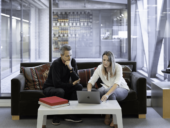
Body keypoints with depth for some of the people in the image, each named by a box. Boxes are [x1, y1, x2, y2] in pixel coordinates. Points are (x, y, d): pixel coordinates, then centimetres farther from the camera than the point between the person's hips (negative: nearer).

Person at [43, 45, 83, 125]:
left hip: (63, 86, 6)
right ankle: (56, 117, -15)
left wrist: (70, 68, -31)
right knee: (60, 91, -37)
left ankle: (70, 115, -12)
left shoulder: (72, 61, -7)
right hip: (50, 87, -5)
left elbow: (76, 80, -15)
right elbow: (57, 83, -31)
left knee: (79, 87, -18)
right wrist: (72, 84, -20)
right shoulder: (56, 63, -24)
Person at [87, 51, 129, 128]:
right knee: (100, 90, -32)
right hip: (108, 88, 3)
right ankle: (107, 115, -14)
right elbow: (91, 82, -14)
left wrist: (107, 94, -53)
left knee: (110, 92, -37)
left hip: (122, 89, -3)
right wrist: (89, 92, -37)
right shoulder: (100, 68, -12)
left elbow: (117, 83, -36)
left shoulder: (118, 67, -22)